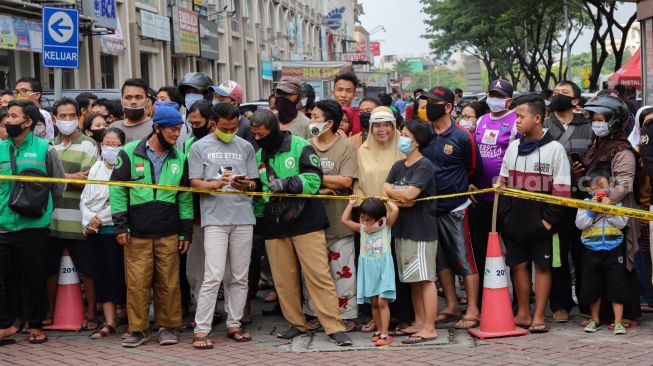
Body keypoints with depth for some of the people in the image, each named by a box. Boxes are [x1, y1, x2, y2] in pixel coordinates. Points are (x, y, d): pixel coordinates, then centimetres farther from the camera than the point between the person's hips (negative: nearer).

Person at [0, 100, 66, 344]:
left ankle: (35, 325, 20)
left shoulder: (45, 149, -2)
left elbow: (59, 184, 6)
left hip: (34, 226, -3)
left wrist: (44, 208, 8)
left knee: (33, 279, 6)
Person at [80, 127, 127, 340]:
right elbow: (85, 199, 12)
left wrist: (100, 218, -9)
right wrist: (88, 221, -1)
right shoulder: (95, 168, 12)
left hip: (114, 229, -6)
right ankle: (109, 322, 13)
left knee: (118, 273, -6)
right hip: (94, 232, 6)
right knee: (101, 274, 7)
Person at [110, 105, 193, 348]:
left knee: (169, 283, 4)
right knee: (137, 283, -1)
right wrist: (120, 225, -4)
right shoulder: (130, 153, -2)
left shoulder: (179, 159, 8)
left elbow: (185, 197, 13)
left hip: (169, 234, 2)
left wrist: (186, 232, 11)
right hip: (137, 233, -2)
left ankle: (167, 327, 17)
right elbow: (117, 189, 0)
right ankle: (137, 330, 11)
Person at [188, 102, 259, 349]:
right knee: (214, 276, -10)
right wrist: (216, 184, -17)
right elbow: (195, 183, 1)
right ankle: (201, 330, -5)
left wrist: (246, 185, -10)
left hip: (243, 218, 3)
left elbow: (254, 184, 13)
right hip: (215, 219, -3)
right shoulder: (200, 147, 5)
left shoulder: (245, 147, 13)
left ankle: (234, 325, 17)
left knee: (239, 277, 7)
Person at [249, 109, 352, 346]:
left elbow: (313, 178, -14)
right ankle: (296, 324, 20)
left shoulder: (299, 146, -5)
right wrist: (258, 218, 17)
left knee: (319, 275, -7)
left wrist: (286, 183, -27)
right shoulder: (258, 156, 13)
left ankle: (335, 327, -4)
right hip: (274, 226, 5)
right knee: (284, 279, 6)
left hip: (306, 222, -5)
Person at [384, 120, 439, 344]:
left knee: (425, 279, -6)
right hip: (402, 229, 8)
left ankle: (429, 328, -4)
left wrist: (390, 191, -3)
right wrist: (399, 198, -13)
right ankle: (419, 322, 20)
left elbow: (409, 193, -21)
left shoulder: (424, 166, -9)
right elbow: (385, 193, 6)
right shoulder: (398, 166, 14)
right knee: (413, 280, 12)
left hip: (422, 231, -8)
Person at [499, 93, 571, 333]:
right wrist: (505, 213, 4)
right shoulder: (514, 147, 9)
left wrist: (550, 219, -13)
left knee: (542, 266, 2)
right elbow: (503, 183, 14)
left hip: (541, 221, -5)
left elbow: (562, 189, -8)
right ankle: (523, 314, 18)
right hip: (516, 220, 5)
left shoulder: (554, 149, -6)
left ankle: (539, 317, 8)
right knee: (518, 265, 8)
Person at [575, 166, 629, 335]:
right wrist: (592, 209, -14)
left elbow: (622, 222, -9)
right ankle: (595, 320, 24)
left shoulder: (616, 202, 2)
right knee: (593, 287, 10)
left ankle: (618, 322, 5)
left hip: (614, 250, -1)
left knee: (616, 286, -1)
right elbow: (580, 224, -7)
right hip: (592, 251, 1)